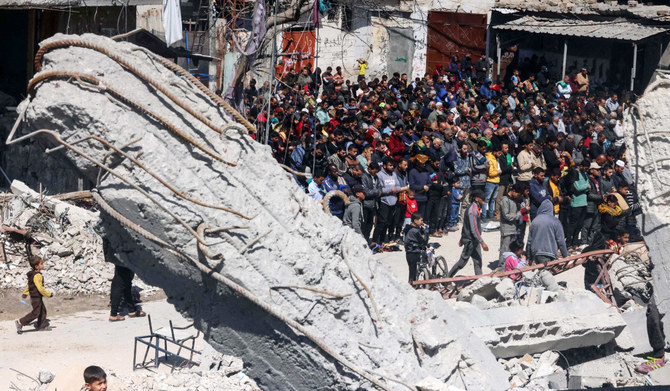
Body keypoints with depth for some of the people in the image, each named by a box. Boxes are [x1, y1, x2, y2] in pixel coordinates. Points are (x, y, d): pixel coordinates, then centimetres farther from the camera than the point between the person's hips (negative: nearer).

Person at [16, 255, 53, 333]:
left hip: (37, 297, 10)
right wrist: (49, 294, -18)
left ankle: (42, 326, 23)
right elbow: (40, 288, -26)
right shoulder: (37, 276, -23)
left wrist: (25, 293, 29)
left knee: (43, 310, 16)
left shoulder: (33, 274, 9)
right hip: (36, 298, -10)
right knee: (35, 313, -5)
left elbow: (28, 284, 20)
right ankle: (20, 323, -1)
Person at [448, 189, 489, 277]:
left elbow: (465, 224, 18)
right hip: (470, 240, -9)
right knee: (462, 261, 1)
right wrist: (482, 242, -26)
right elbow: (474, 229, -26)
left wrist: (462, 238, 25)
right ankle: (448, 277, 15)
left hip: (475, 240, 9)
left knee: (478, 262, 8)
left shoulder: (476, 208, 9)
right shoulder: (472, 210, -21)